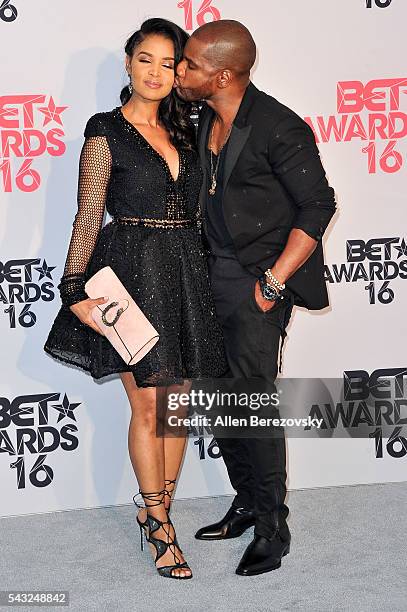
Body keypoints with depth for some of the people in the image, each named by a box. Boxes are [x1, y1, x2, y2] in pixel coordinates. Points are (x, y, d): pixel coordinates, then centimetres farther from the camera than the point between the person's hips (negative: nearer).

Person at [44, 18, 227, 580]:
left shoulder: (184, 130, 13)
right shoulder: (107, 131, -2)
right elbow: (89, 217, -6)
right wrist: (75, 289, -14)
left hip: (186, 273, 6)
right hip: (134, 271, -5)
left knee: (177, 400, 9)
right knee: (149, 405, -1)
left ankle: (156, 510, 24)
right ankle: (159, 523, 13)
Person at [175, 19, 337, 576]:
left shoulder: (278, 128, -16)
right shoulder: (202, 119, 7)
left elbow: (318, 205, -14)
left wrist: (274, 281, -16)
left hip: (259, 280, -8)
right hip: (213, 273, 8)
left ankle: (272, 527, 10)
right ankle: (247, 504, 29)